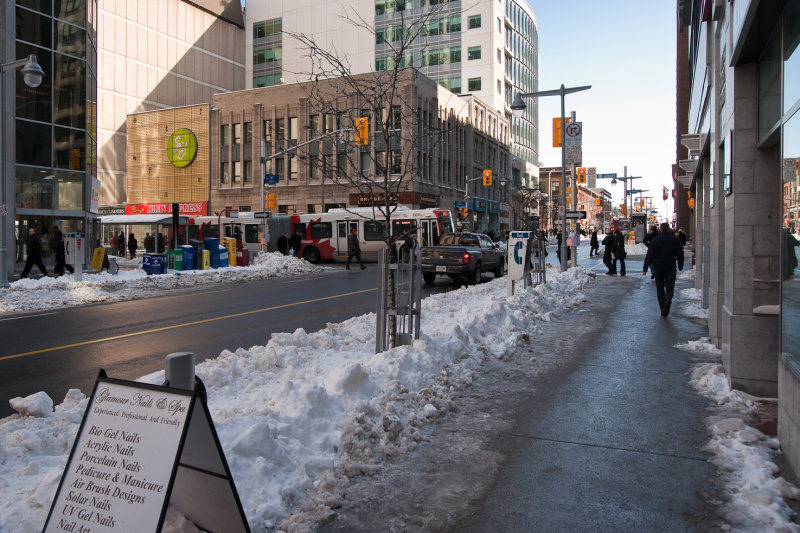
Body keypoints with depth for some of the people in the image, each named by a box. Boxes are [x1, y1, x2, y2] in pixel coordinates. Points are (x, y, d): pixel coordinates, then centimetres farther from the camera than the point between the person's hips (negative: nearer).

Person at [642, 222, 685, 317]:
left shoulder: (654, 240, 0)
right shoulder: (674, 240, -2)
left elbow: (649, 255, -1)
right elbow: (680, 254, 0)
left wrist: (645, 268, 3)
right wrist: (680, 266, 12)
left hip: (658, 268, 1)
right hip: (670, 268, -1)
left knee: (660, 288, 9)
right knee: (669, 287, 4)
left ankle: (663, 309, 9)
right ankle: (668, 301, -26)